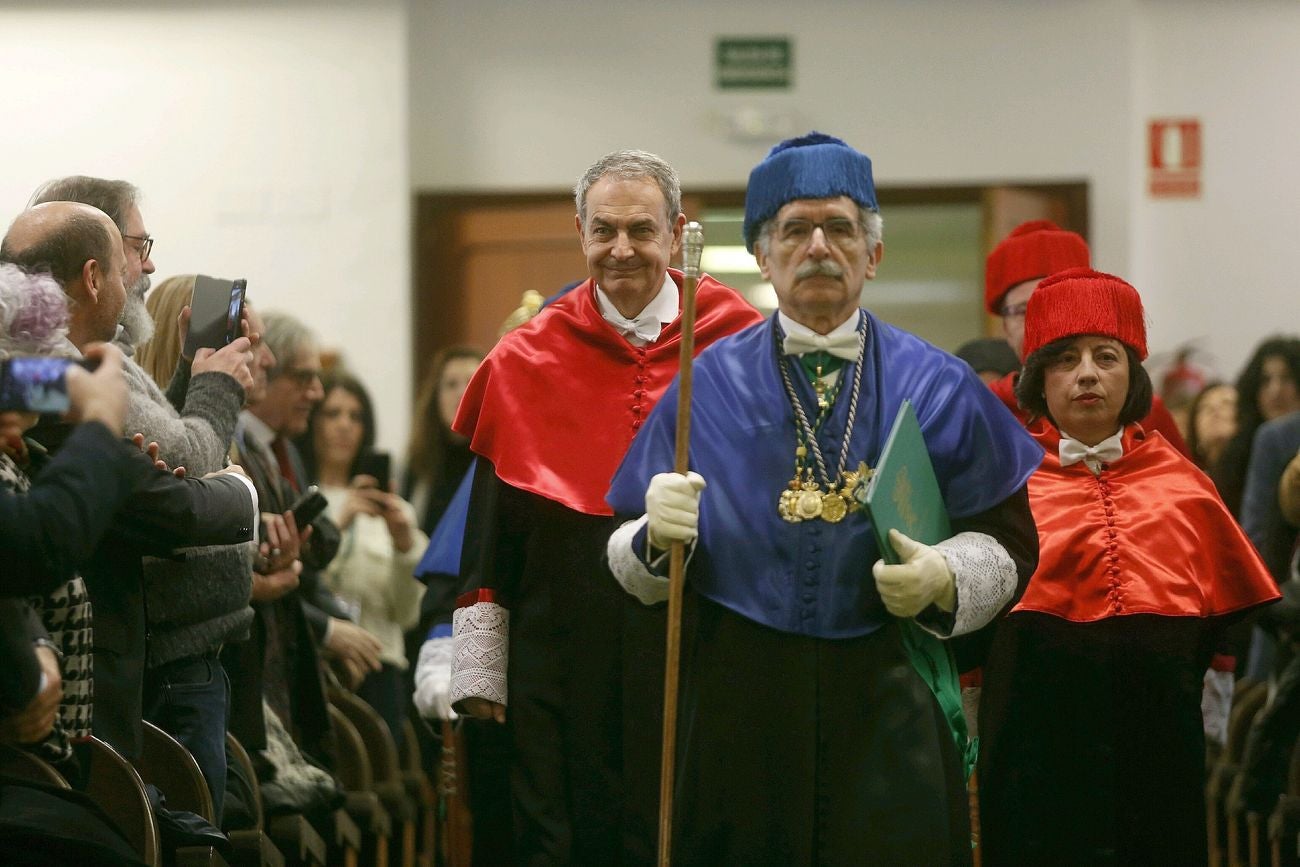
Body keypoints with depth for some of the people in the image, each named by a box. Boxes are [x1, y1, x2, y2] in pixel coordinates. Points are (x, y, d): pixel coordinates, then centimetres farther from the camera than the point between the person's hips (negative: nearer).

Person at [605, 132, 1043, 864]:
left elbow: (1008, 542, 3)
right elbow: (636, 569, 5)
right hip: (740, 704, 0)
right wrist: (659, 535, -16)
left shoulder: (937, 387, 5)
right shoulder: (709, 385, 5)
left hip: (890, 709, 0)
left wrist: (943, 578, -15)